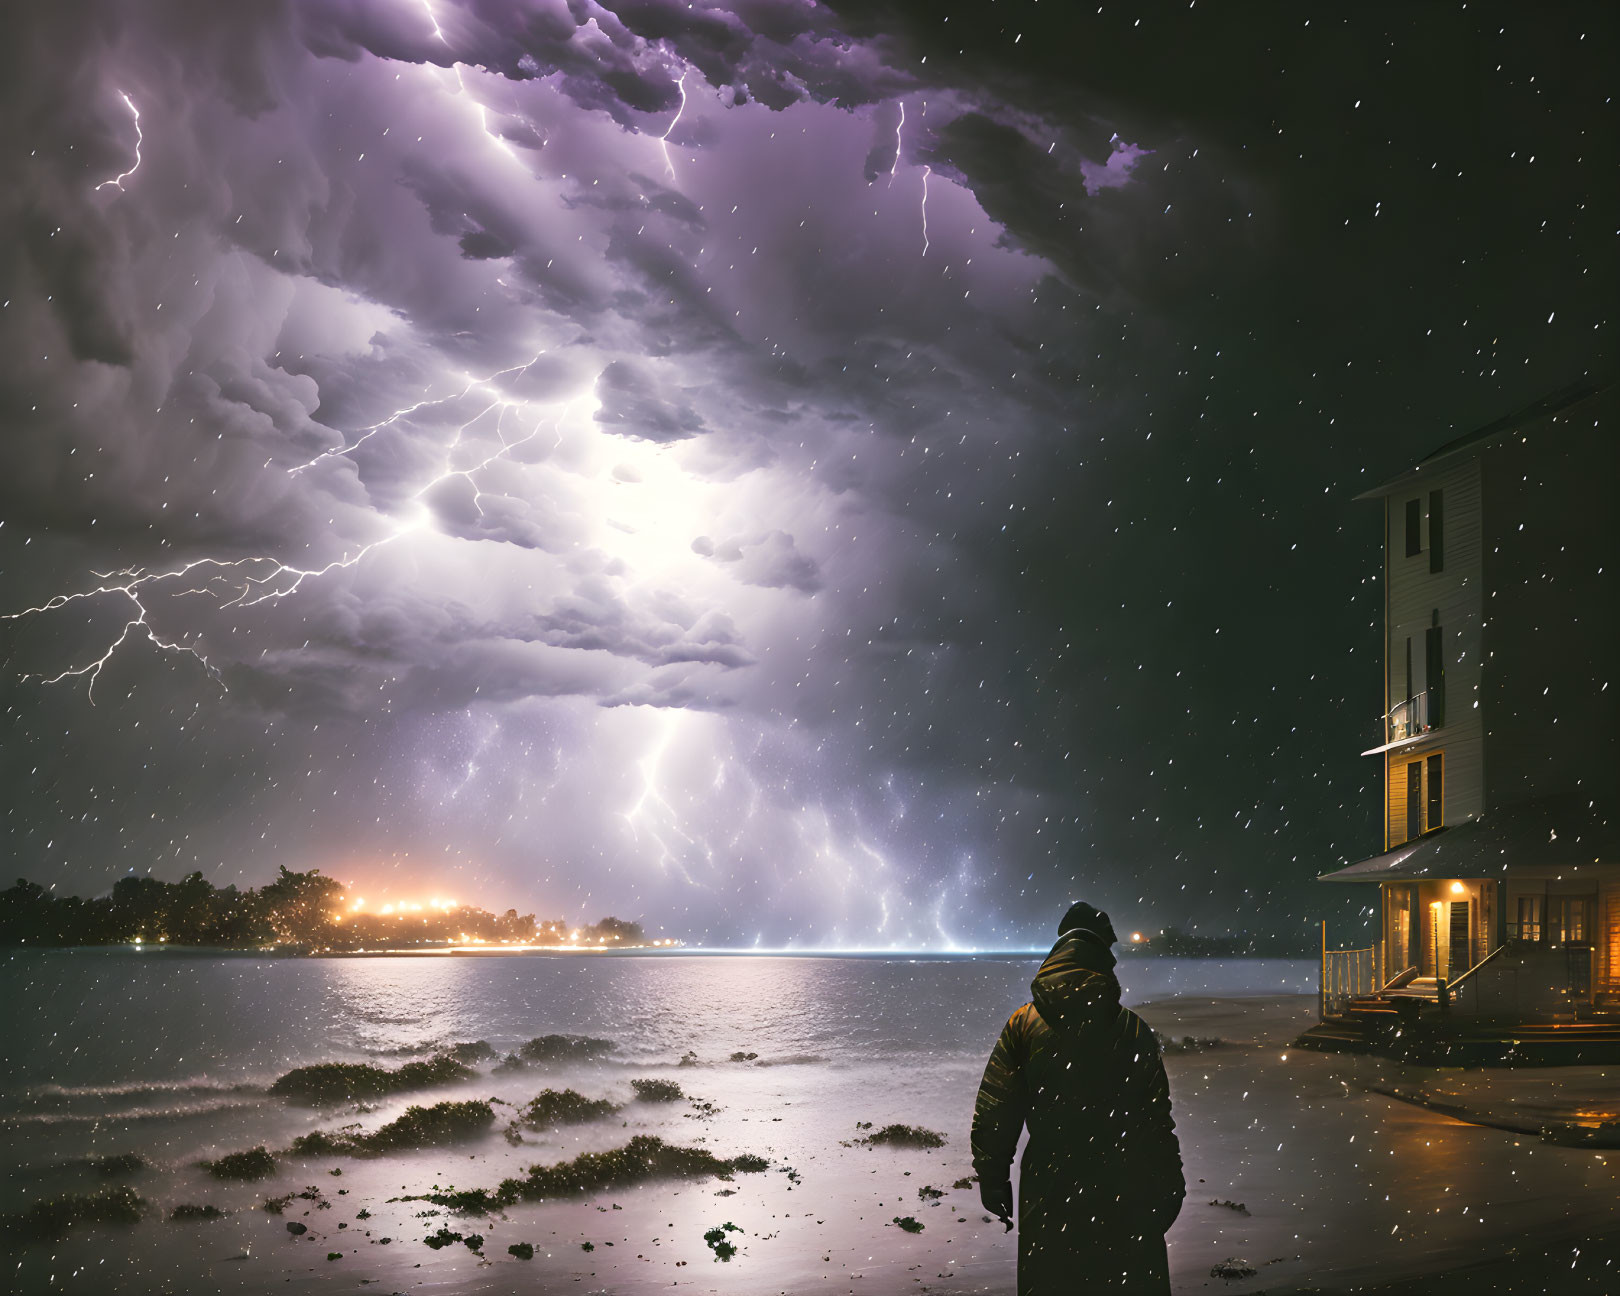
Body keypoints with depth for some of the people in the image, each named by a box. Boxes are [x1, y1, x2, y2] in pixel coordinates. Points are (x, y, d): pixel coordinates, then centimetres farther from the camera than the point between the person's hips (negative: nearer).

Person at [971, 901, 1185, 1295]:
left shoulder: (1023, 1024, -3)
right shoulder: (1134, 1030, -4)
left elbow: (995, 1112, -2)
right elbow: (1157, 1120, -2)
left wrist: (993, 1179, 7)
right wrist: (1169, 1191, 7)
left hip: (1048, 1195, 1)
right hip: (1125, 1199, 0)